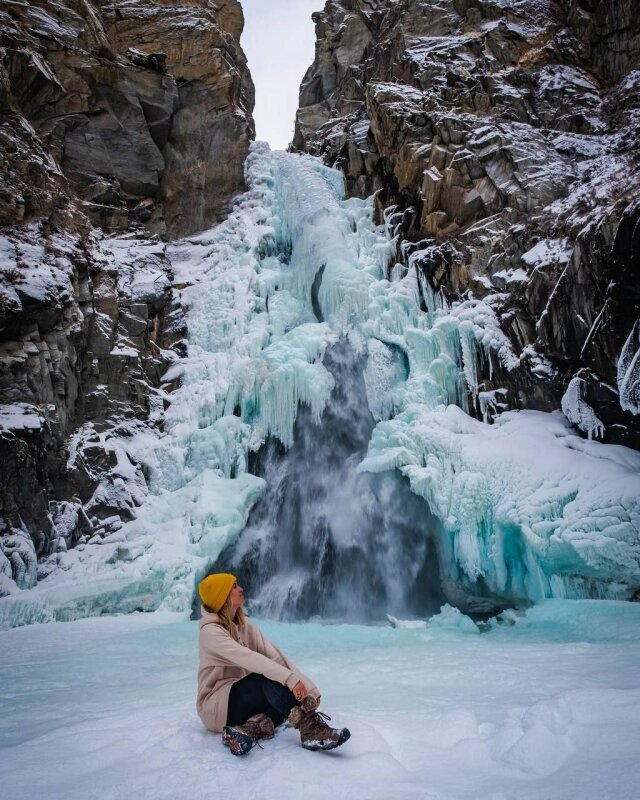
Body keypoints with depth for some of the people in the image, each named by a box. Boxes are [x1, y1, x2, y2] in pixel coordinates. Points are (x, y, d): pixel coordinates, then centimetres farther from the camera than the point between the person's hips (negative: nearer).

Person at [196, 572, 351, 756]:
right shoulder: (210, 631, -16)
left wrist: (307, 686, -18)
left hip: (245, 699, 7)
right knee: (270, 678, -30)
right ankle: (311, 730, -35)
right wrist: (288, 678, -40)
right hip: (215, 706, -7)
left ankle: (252, 728, -28)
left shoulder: (244, 624, 6)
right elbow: (248, 658, -31)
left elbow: (273, 653, -6)